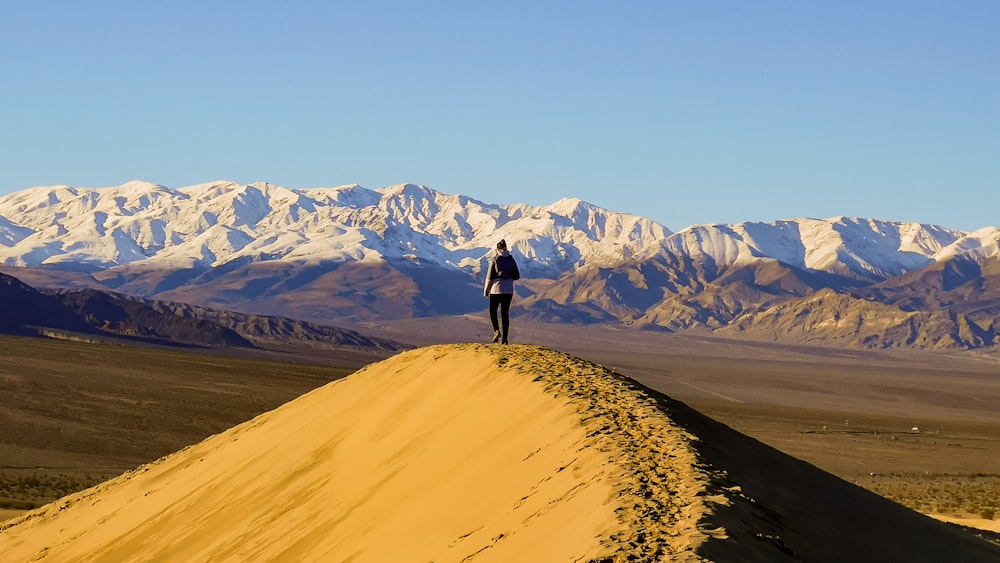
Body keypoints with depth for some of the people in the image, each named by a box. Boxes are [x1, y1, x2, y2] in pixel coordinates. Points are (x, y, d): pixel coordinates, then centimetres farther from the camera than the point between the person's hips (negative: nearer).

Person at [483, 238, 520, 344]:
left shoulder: (495, 259, -9)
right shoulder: (511, 260, 1)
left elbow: (490, 277, -8)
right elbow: (517, 276, 3)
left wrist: (486, 290, 1)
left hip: (496, 289, -3)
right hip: (508, 290, 3)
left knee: (493, 311, 15)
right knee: (505, 313, 10)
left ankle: (497, 331, -8)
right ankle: (504, 338, 6)